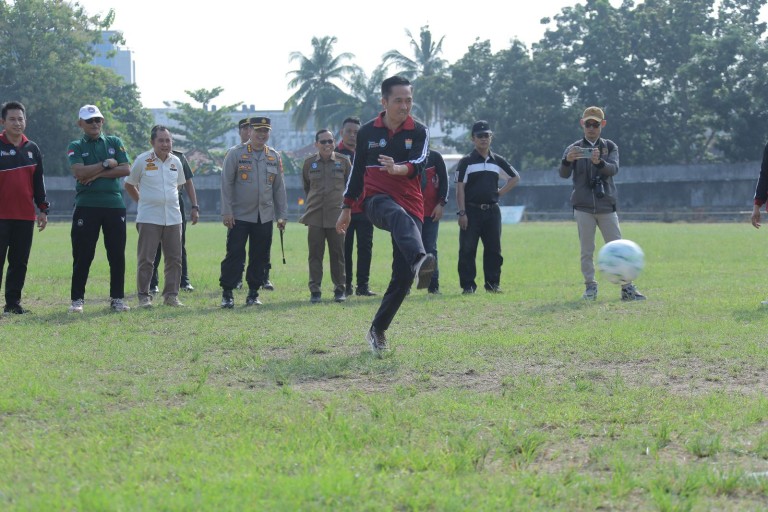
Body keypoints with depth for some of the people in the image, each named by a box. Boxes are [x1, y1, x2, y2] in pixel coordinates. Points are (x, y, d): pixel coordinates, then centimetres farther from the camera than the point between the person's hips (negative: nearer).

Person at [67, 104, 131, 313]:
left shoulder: (115, 143, 12)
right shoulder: (75, 147, 6)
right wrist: (107, 164, -8)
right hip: (86, 206, -2)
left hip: (114, 204, 2)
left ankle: (117, 298, 11)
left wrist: (97, 174, -8)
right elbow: (79, 172, -12)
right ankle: (77, 299, 4)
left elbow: (126, 169, -1)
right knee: (82, 255, -1)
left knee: (117, 254, 3)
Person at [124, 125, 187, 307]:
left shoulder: (176, 162, 7)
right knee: (146, 259, -3)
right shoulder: (142, 161, -5)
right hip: (148, 218, -4)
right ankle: (144, 296, 4)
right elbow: (129, 185, 5)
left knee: (174, 258, 5)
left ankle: (171, 295, 14)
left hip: (173, 218, 4)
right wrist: (144, 202, 7)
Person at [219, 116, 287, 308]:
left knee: (260, 256, 6)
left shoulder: (274, 157, 9)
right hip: (240, 216, -4)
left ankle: (253, 294, 15)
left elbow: (279, 188, 13)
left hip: (265, 218, 4)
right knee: (235, 254, -5)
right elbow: (226, 183, -4)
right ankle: (227, 294, 1)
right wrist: (227, 212, -10)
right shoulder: (236, 153, -3)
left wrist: (282, 215, 8)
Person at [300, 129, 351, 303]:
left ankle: (340, 289, 13)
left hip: (337, 215, -1)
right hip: (315, 216, 1)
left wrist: (344, 202, 11)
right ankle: (315, 290, 7)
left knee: (337, 253, 3)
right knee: (315, 253, 2)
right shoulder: (309, 163, 5)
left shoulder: (343, 161, 2)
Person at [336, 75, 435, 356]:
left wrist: (398, 169, -37)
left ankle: (378, 330, 10)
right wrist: (347, 208, 16)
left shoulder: (419, 132, 3)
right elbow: (357, 170, 17)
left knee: (403, 274, -7)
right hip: (376, 199, -1)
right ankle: (420, 260, -71)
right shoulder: (367, 132, 7)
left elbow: (419, 163, -15)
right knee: (399, 215, -39)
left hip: (411, 206, 1)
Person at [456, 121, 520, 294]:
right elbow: (460, 189, -5)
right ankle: (468, 285, 0)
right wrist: (462, 213, -13)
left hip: (492, 210, 4)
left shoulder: (498, 161, 12)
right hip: (471, 210, -3)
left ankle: (492, 283, 11)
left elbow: (515, 177, 24)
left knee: (494, 249, 4)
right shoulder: (466, 161, 0)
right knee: (467, 249, -4)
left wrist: (501, 192, 9)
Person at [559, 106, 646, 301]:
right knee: (587, 250, 1)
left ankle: (627, 288, 3)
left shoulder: (610, 147, 7)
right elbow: (564, 174, -11)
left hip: (607, 206, 1)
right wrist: (567, 160, -33)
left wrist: (599, 162, -34)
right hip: (583, 207, -1)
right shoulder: (574, 149, 4)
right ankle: (590, 287, 9)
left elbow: (613, 169, -12)